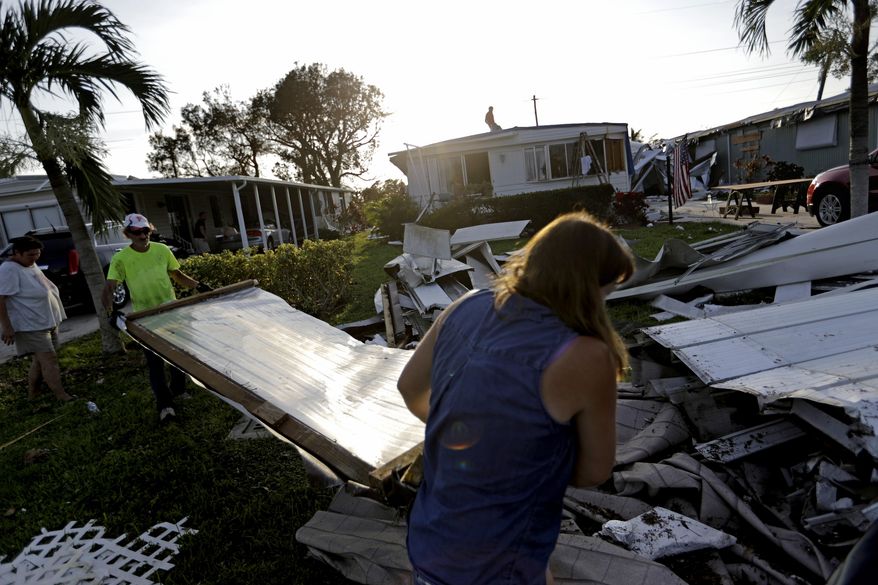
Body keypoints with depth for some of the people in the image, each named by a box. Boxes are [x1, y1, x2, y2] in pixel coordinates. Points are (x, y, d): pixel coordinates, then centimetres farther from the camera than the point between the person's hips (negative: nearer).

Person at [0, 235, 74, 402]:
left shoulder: (31, 264, 11)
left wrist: (54, 316, 24)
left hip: (48, 321, 9)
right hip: (31, 325, -9)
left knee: (41, 358, 16)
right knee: (49, 359, -11)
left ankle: (33, 392, 29)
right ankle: (62, 396, -9)